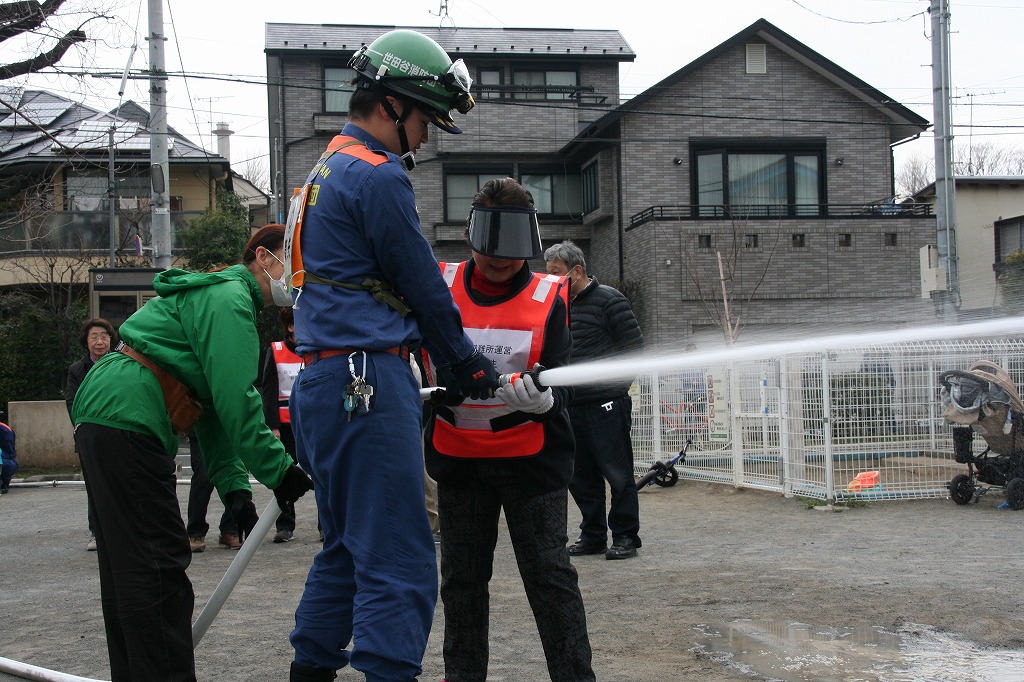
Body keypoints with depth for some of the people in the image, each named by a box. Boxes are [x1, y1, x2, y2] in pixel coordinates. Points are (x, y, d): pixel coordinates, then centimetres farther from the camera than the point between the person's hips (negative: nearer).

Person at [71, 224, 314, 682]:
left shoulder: (222, 297, 24)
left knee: (126, 567, 15)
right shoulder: (229, 297, -9)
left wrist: (234, 487, 11)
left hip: (100, 421, 11)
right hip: (127, 423, -11)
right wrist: (277, 469, -12)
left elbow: (215, 407, 19)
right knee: (160, 564, -10)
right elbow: (235, 399, -19)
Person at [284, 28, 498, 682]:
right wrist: (469, 365, 7)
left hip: (321, 383, 11)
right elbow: (424, 288, -7)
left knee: (348, 550, 19)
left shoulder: (326, 173, 21)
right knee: (399, 563, -9)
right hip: (368, 383, -11)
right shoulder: (378, 176, -11)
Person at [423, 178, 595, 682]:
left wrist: (541, 399, -32)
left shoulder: (549, 297, -6)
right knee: (461, 578, 15)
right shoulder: (437, 287, -1)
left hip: (530, 459, -3)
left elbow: (561, 386, -11)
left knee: (550, 576, -1)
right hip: (457, 458, 3)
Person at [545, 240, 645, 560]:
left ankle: (625, 536, 9)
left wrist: (616, 386, -7)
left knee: (618, 473, -1)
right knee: (580, 476, 11)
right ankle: (593, 536, 22)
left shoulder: (608, 300, -6)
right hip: (570, 406, 7)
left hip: (606, 405, -7)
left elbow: (634, 347, -6)